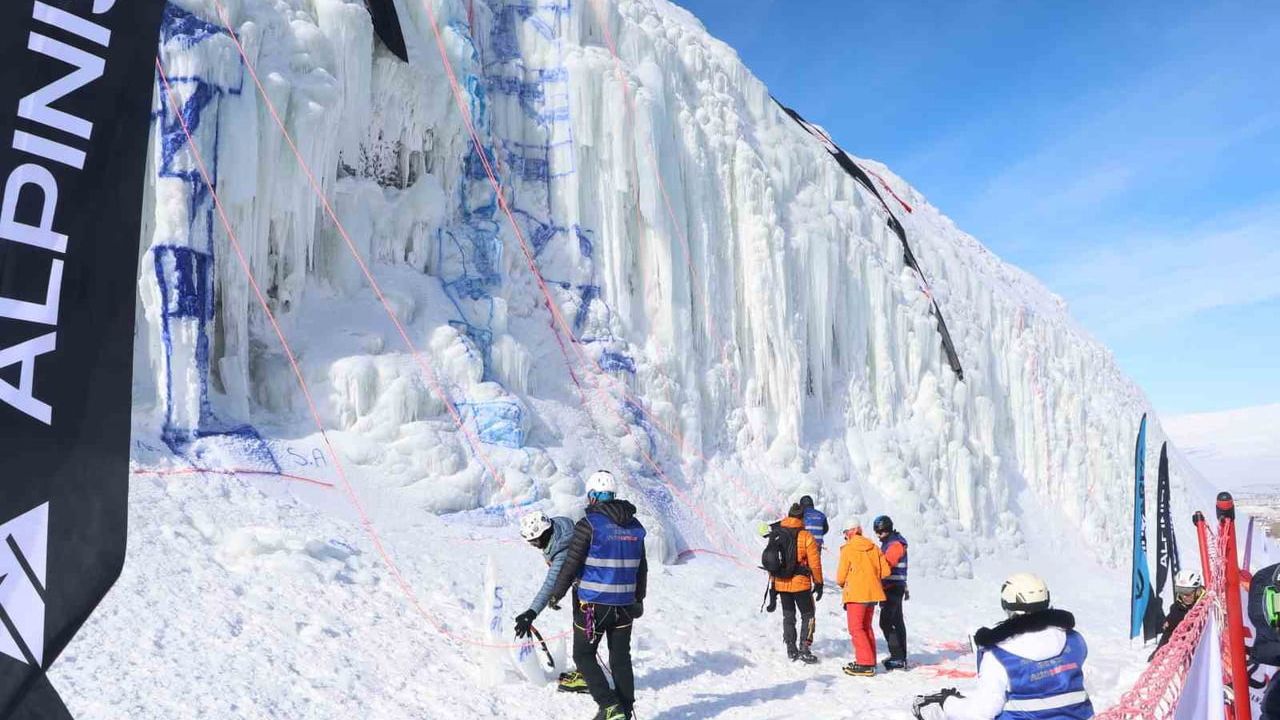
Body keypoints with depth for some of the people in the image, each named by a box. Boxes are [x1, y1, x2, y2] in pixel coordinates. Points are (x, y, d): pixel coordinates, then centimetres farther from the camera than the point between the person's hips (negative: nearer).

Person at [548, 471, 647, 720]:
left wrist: (556, 594, 3)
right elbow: (641, 569, 13)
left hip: (592, 604, -5)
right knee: (621, 658, 14)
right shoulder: (635, 526, 6)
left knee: (584, 656, 9)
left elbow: (571, 564, -11)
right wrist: (638, 600, 25)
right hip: (624, 605, 5)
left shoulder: (589, 524, -13)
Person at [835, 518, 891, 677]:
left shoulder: (847, 549, -8)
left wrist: (843, 583, 16)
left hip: (855, 594, -6)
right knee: (866, 627, 18)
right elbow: (885, 571, 4)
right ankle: (869, 661, 20)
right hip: (872, 593, 6)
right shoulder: (874, 547, 7)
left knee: (856, 628, -2)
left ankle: (865, 665, -7)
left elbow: (840, 578, -6)